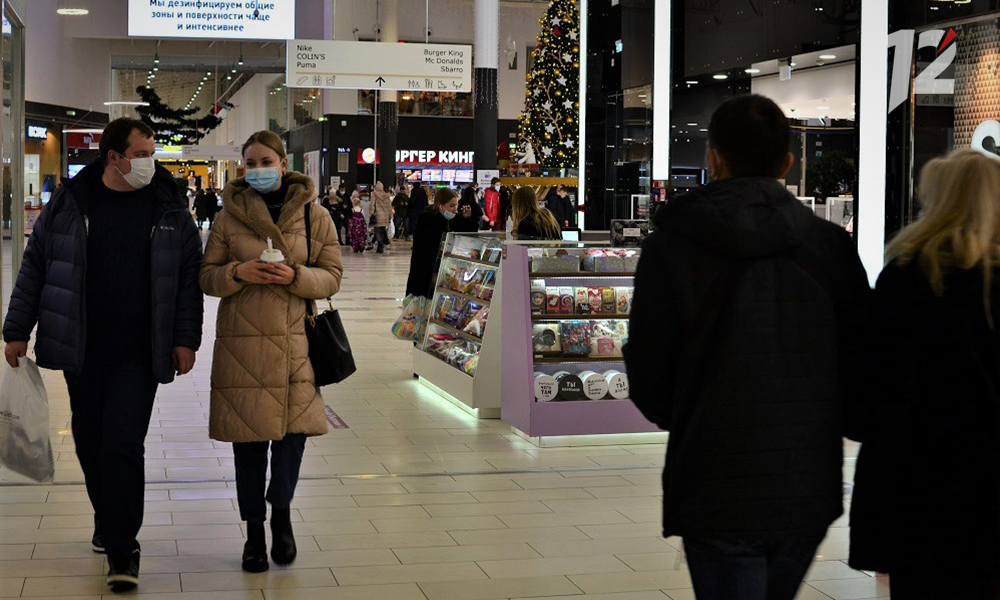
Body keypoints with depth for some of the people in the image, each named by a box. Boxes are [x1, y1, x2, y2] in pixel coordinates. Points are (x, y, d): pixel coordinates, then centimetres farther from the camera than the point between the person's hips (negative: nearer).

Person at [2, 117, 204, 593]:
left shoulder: (170, 209, 2)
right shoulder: (69, 204, 1)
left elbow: (189, 277, 4)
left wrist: (185, 339, -1)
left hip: (139, 353, -2)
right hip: (81, 349, 2)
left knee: (123, 445, -9)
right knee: (90, 443, 12)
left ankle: (121, 548, -2)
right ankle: (110, 524, 32)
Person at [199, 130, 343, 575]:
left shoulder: (314, 216, 5)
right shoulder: (229, 216, 6)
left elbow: (332, 277, 5)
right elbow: (206, 277, 9)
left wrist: (294, 276, -13)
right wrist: (238, 273, -12)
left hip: (294, 342, 0)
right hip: (241, 342, 0)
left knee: (293, 430, -2)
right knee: (248, 439, 5)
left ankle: (281, 511, 26)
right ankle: (254, 532, 21)